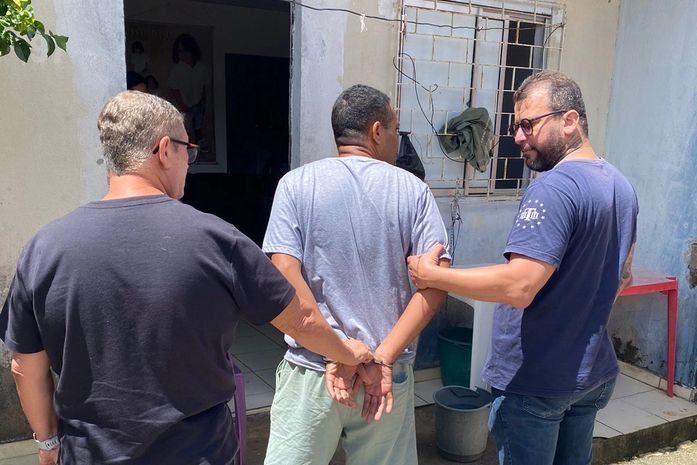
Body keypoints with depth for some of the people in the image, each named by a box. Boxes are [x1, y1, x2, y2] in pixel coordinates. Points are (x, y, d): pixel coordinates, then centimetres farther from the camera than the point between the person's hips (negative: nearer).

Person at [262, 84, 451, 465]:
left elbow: (284, 274, -13)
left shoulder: (297, 184, -3)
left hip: (312, 369, -1)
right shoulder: (413, 190, -1)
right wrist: (383, 357, -11)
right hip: (389, 372, 1)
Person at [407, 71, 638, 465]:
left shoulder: (555, 188, -23)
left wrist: (431, 275, -22)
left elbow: (518, 286, -31)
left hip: (535, 381, -9)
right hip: (595, 374, 9)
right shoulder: (621, 186, 7)